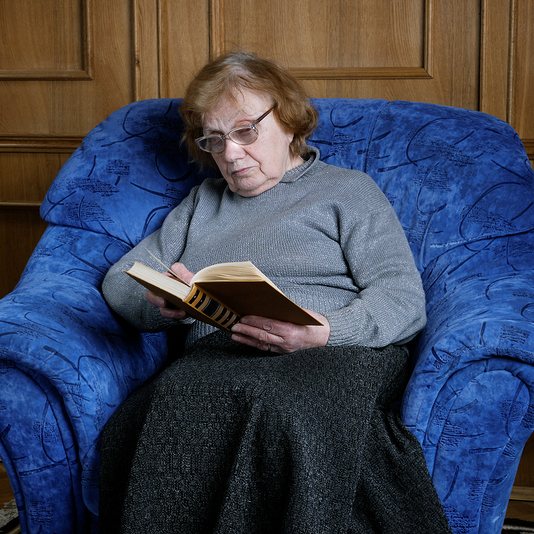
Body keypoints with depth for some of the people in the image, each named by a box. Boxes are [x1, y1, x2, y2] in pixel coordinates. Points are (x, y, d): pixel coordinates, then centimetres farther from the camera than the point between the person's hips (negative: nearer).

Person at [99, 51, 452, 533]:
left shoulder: (349, 190, 18)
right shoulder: (202, 203, 32)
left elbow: (404, 299, 3)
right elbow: (120, 280, 26)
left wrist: (324, 332, -18)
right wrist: (163, 302, 0)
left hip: (340, 354, -3)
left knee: (282, 408, -41)